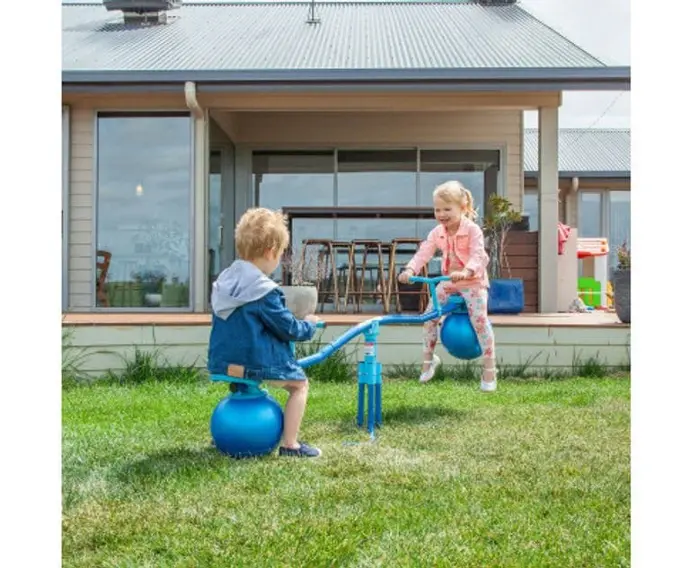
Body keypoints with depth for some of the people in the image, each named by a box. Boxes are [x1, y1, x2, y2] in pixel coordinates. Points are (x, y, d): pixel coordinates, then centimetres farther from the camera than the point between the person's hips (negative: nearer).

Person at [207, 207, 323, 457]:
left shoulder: (223, 280, 5)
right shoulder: (263, 291, -19)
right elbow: (288, 329, -14)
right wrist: (309, 325, 6)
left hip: (222, 359, 8)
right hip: (255, 360, -8)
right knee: (300, 384, 8)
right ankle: (289, 444, 4)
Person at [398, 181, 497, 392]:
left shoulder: (472, 230, -18)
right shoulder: (437, 233, -2)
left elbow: (478, 255, -30)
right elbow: (424, 252, -12)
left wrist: (466, 272, -50)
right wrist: (410, 269, -32)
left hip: (473, 281, -5)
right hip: (448, 281, 5)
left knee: (479, 319, -16)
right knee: (430, 315, -2)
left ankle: (490, 369, -6)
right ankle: (428, 358, 17)